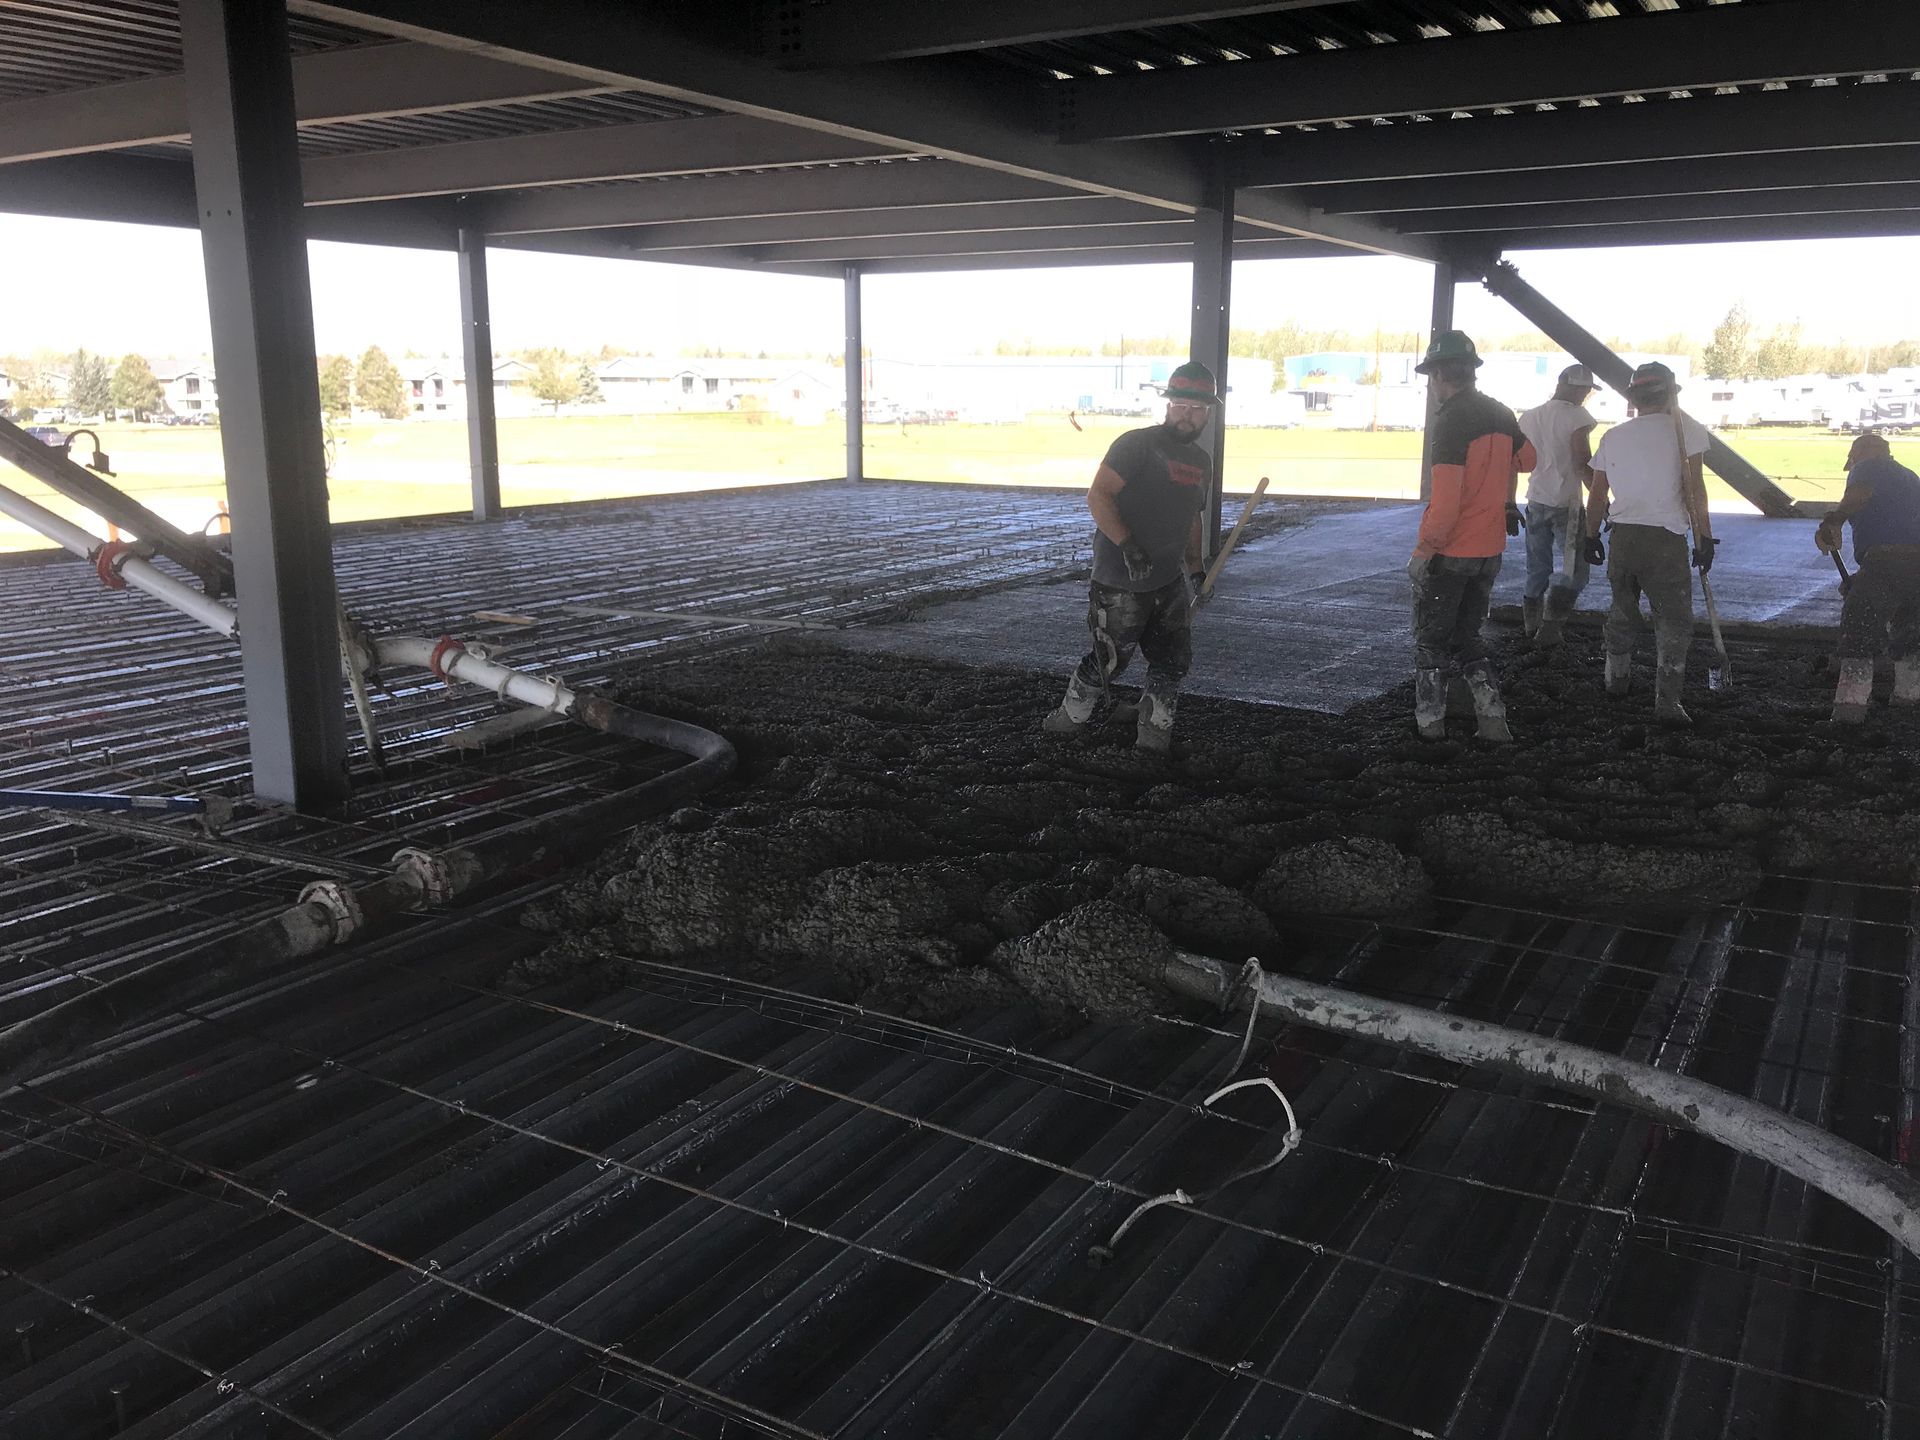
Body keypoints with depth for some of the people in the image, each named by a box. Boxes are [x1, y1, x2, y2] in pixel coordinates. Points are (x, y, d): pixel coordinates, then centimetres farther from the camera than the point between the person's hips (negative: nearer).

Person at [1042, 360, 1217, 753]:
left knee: (1174, 661, 8)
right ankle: (1070, 717, 26)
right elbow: (1097, 496, -20)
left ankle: (1154, 735, 23)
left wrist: (1196, 568, 24)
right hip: (1120, 584, -7)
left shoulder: (1201, 461, 13)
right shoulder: (1136, 444, -12)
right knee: (1110, 661, 2)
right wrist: (1129, 547, -28)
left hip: (1171, 583, 7)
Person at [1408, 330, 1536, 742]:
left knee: (1431, 640, 8)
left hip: (1449, 553, -7)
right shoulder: (1501, 415, 4)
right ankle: (1492, 718, 12)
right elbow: (1527, 458, 24)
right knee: (1468, 637, 18)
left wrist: (1422, 552, -16)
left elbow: (1445, 501, -24)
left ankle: (1430, 723, 13)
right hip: (1490, 551, 7)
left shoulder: (1451, 421, -19)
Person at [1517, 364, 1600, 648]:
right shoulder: (1577, 416, -10)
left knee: (1537, 569, 14)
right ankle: (1550, 627, -10)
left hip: (1535, 502, 6)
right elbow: (1583, 465, -13)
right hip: (1567, 504, -6)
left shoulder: (1528, 417, 8)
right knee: (1574, 569, -1)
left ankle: (1533, 625, 19)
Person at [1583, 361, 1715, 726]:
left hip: (1622, 535, 5)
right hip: (1665, 538, -5)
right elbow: (1694, 490, -8)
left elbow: (1597, 497, 12)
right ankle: (1668, 702, -5)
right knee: (1674, 619, 0)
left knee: (1622, 611, 21)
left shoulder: (1612, 437, 9)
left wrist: (1592, 538, 23)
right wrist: (1705, 538, -4)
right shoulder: (1684, 429, -3)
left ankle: (1617, 679, 35)